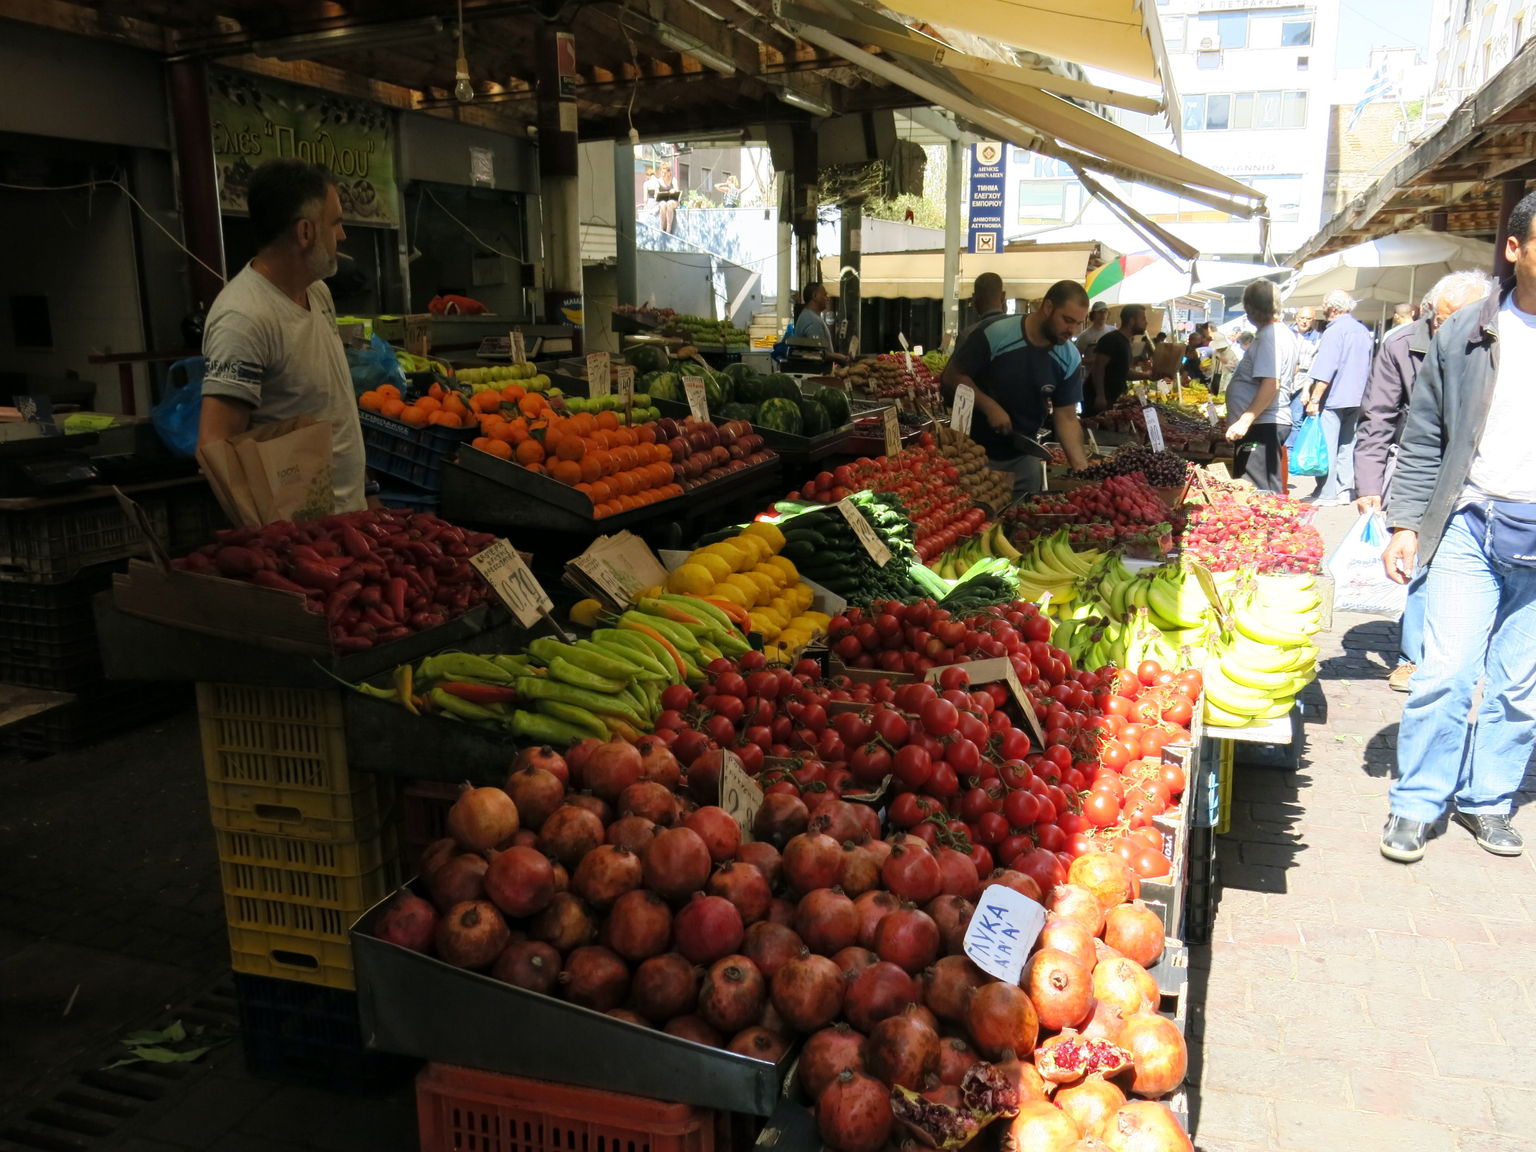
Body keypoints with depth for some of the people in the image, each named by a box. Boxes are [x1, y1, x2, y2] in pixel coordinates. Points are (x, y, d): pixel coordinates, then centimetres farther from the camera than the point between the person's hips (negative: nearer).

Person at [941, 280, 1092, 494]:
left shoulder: (1070, 359, -5)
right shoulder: (994, 335, -19)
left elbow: (1066, 418, -3)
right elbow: (951, 377, -12)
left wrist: (1082, 468, -14)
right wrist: (989, 407, -24)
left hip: (1023, 459, 4)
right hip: (975, 453, -4)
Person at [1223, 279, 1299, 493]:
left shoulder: (1268, 336, -16)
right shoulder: (1285, 333, 17)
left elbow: (1270, 384, -25)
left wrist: (1244, 421, -28)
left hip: (1262, 426, -11)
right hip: (1273, 422, 11)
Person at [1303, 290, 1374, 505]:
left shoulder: (1334, 331, -12)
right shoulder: (1364, 332, 12)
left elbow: (1324, 372, -18)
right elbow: (1368, 368, 20)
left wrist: (1314, 399, -16)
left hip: (1333, 399, -8)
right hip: (1356, 399, 8)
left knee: (1327, 447, -4)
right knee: (1347, 445, 13)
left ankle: (1326, 495, -4)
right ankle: (1346, 491, 14)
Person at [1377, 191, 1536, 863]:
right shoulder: (1465, 335, 3)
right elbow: (1423, 440, 6)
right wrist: (1406, 523, 1)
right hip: (1473, 525, -1)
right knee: (1446, 672, -5)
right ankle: (1416, 804, 9)